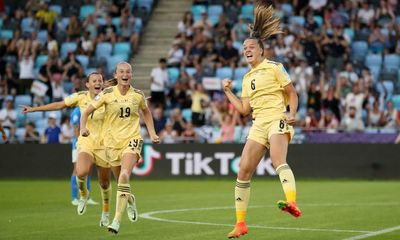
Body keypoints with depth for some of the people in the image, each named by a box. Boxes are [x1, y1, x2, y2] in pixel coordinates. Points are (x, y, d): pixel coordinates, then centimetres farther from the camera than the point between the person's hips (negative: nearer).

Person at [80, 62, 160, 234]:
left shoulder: (138, 95, 1)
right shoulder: (107, 94, -3)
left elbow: (146, 112, 22)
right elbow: (87, 112, 1)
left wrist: (152, 133, 14)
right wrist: (83, 128, -18)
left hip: (132, 139, -2)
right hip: (112, 141, 2)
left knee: (124, 177, -23)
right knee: (122, 179, 12)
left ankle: (117, 220, -26)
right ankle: (130, 199, 50)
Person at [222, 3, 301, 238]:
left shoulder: (274, 67, 3)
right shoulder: (247, 78, 20)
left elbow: (292, 92, 2)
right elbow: (244, 109, 20)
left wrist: (292, 113, -13)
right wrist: (228, 91, 15)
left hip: (277, 120, -7)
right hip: (259, 124, 7)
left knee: (278, 160, -34)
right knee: (244, 170, -2)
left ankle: (292, 203, -55)